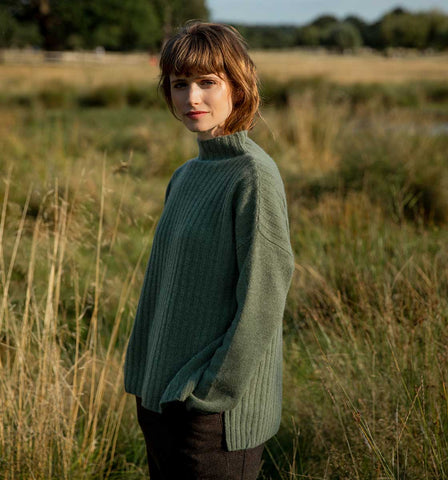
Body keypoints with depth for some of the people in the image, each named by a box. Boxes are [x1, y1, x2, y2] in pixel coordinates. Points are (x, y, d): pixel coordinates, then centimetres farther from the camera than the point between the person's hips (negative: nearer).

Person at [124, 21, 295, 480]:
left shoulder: (254, 176, -14)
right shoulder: (186, 176, 10)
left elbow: (262, 304, -17)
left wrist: (211, 392, -15)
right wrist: (142, 383, 12)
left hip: (216, 416, -8)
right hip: (160, 400, 8)